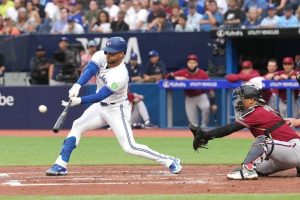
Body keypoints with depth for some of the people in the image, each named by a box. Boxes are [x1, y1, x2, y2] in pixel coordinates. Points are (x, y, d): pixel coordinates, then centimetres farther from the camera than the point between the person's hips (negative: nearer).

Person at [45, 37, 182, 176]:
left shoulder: (120, 75, -30)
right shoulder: (102, 57, -10)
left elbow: (100, 96, -33)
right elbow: (90, 70, -24)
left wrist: (79, 101, -42)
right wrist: (77, 86, -42)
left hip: (117, 110, -8)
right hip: (100, 106, 8)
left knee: (129, 147, -14)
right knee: (77, 127, 4)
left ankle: (169, 162, -7)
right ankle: (61, 165, 8)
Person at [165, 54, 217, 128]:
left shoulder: (202, 73, -10)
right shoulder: (183, 73, -6)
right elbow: (168, 76, -6)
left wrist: (213, 103, -14)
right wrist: (176, 78, -28)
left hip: (201, 96, -2)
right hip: (189, 98, 2)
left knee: (206, 107, -33)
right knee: (193, 122, 0)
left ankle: (204, 127, -16)